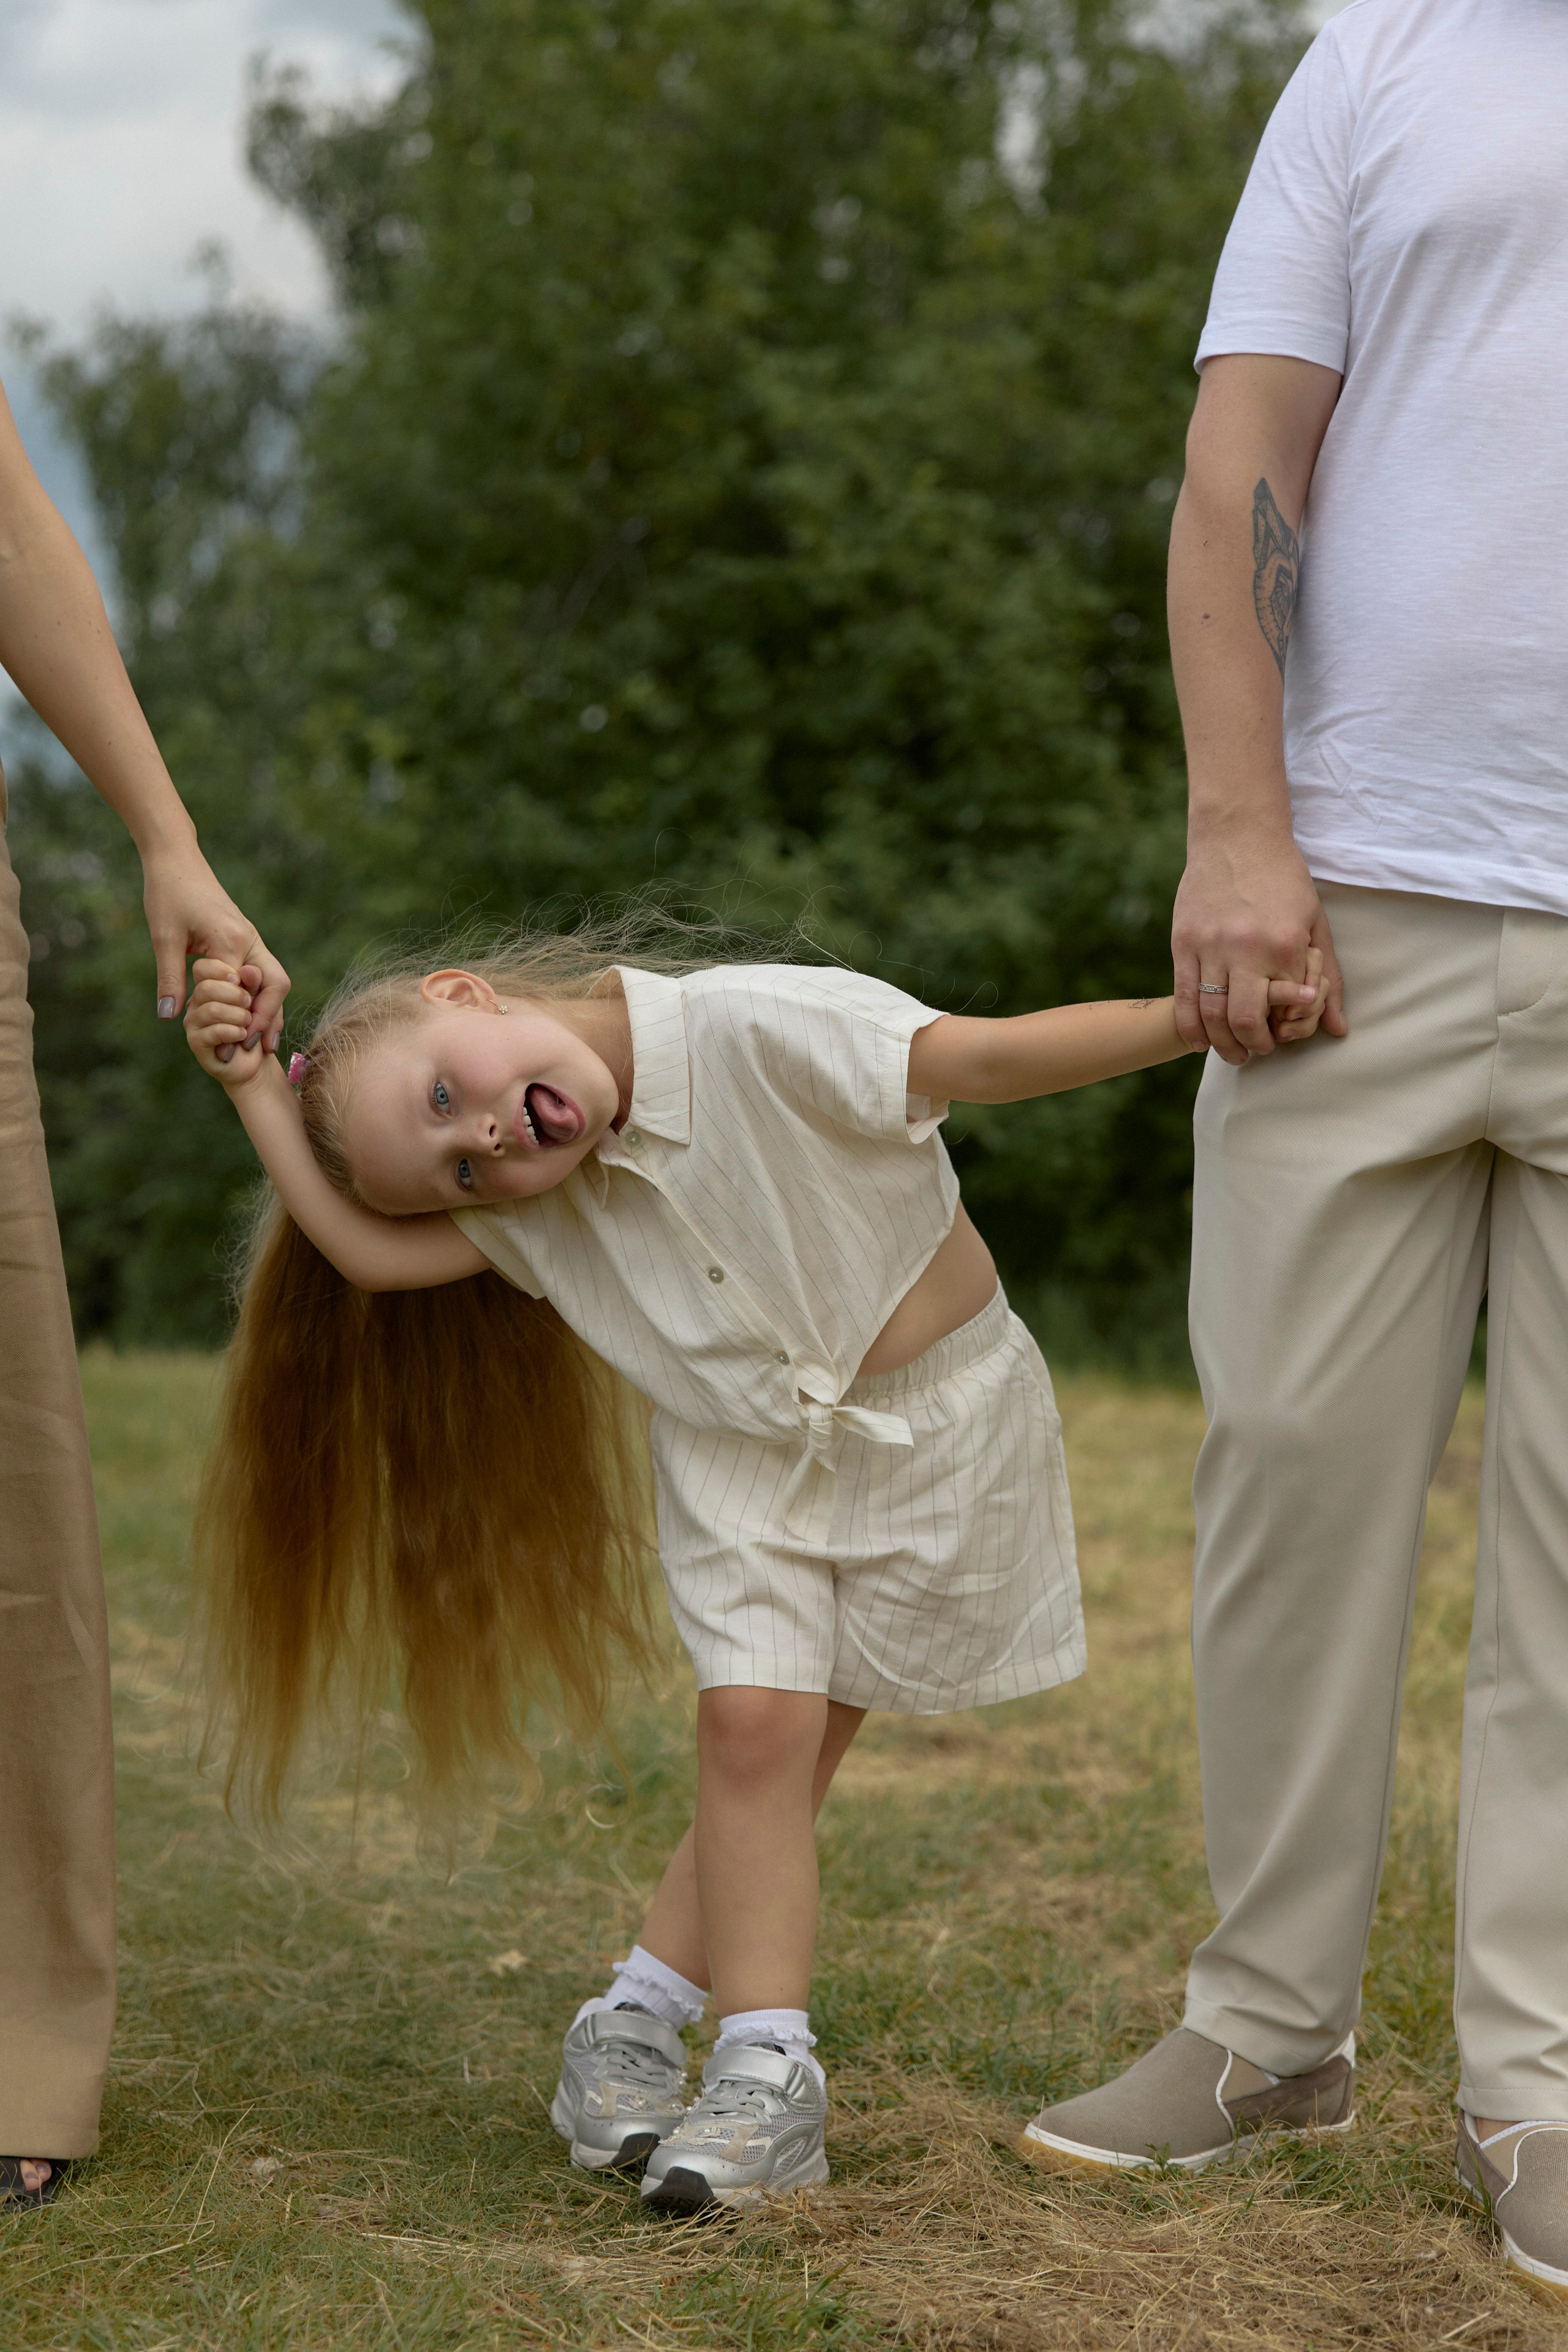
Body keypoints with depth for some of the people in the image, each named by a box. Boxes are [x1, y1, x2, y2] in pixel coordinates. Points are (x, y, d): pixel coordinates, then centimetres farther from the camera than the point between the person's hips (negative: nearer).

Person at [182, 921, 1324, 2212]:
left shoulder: (754, 1030, -27)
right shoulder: (523, 1195, -8)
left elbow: (989, 1057, -32)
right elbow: (374, 1250, -21)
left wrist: (1194, 1018, -42)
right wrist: (257, 1089, -22)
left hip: (934, 1423, -3)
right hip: (743, 1460, 4)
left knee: (782, 1746, -3)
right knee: (754, 1721, -12)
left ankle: (640, 2016, 8)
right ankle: (768, 2068, -4)